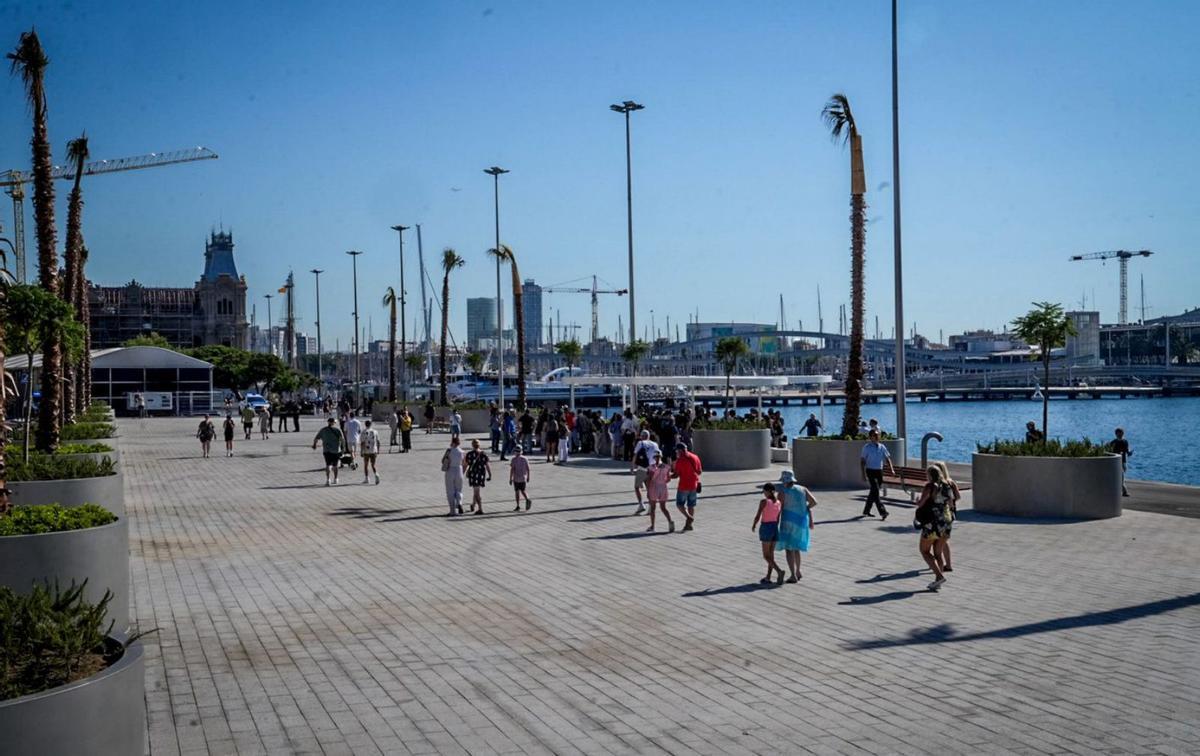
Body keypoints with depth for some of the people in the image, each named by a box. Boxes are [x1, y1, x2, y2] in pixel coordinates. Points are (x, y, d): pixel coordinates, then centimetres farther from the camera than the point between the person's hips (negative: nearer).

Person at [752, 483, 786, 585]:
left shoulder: (764, 501, -13)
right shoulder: (779, 502, 4)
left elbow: (757, 516, -12)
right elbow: (778, 518, 9)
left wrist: (754, 526, 6)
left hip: (765, 528, -6)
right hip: (775, 528, 6)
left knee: (766, 556, -1)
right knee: (771, 554, 13)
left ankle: (779, 570, -22)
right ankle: (768, 577, 13)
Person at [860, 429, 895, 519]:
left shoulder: (882, 447, 7)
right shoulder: (867, 447, -5)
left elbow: (887, 458, 8)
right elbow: (862, 461, -5)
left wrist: (891, 469, -8)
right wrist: (863, 474, -13)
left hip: (879, 471, 5)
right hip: (870, 471, -5)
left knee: (873, 492, 12)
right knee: (876, 491, -15)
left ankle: (866, 511, 26)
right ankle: (882, 512, -20)